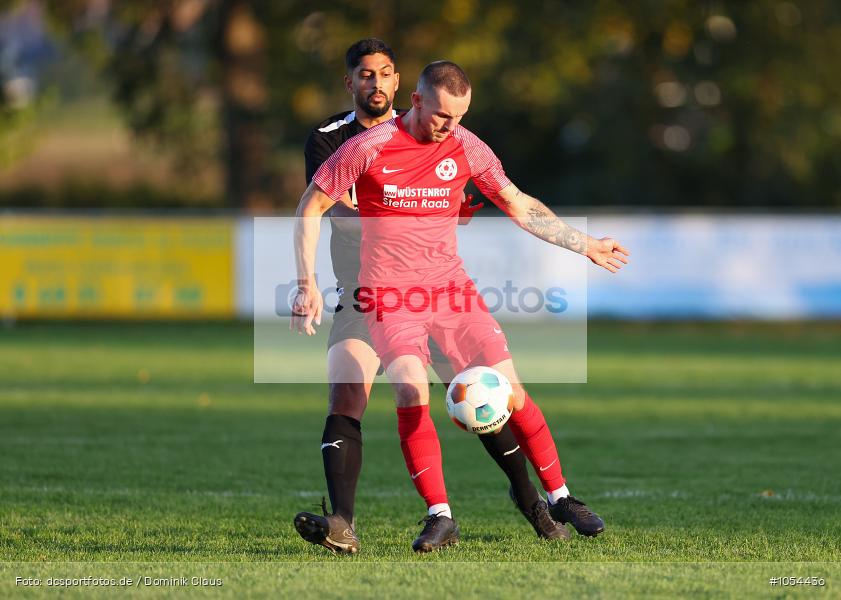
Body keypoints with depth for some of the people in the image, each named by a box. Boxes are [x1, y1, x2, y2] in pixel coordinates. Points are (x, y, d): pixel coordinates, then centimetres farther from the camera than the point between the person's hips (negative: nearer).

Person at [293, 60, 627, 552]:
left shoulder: (466, 147, 1)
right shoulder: (369, 149, -9)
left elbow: (520, 206, 14)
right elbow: (311, 207, 0)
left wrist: (586, 246, 15)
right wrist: (308, 284, -6)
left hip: (451, 286, 3)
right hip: (389, 292, -3)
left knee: (510, 390, -4)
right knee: (412, 394, -22)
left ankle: (560, 497, 11)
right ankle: (440, 518, -16)